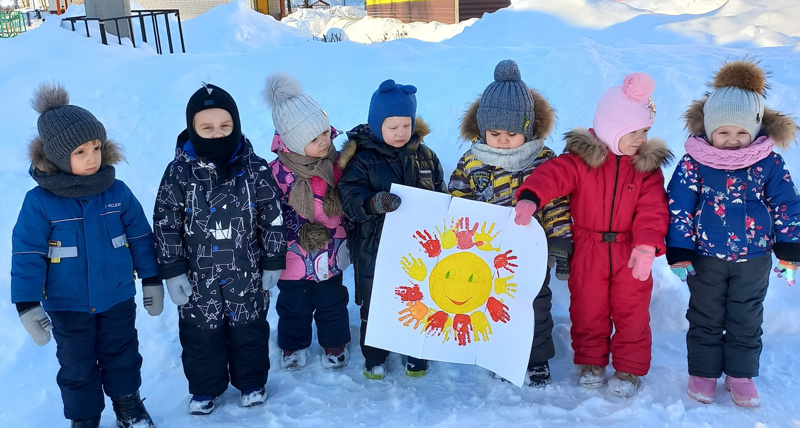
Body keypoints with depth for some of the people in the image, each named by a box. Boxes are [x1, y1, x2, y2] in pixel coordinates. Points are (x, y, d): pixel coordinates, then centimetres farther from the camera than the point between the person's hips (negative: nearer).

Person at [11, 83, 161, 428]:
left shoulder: (117, 192, -9)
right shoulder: (40, 202, -15)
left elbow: (140, 238, 0)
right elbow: (27, 255, -11)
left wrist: (152, 281, 5)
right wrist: (27, 305, -12)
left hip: (118, 299, 1)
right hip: (68, 307, -1)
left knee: (122, 357, 19)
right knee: (77, 367, 16)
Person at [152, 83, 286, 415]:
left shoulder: (254, 169, -11)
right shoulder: (179, 172, -11)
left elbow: (272, 219, -3)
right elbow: (166, 224, -5)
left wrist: (273, 264, -1)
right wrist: (172, 272, -5)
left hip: (247, 277, 0)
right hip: (199, 278, 0)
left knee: (250, 331, 16)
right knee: (200, 335, 16)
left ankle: (251, 382, 40)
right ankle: (205, 388, 39)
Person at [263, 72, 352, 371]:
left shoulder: (337, 162, -9)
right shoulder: (278, 172, -19)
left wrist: (337, 204, -15)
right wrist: (300, 231, -22)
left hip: (330, 253, 2)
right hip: (294, 256, -2)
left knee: (332, 302, 19)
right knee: (294, 305, 18)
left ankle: (334, 343, 42)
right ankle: (293, 344, 42)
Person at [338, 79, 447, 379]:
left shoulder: (425, 155, 1)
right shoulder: (361, 157, -10)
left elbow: (441, 197, 10)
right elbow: (349, 198, -19)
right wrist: (374, 203, -38)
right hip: (374, 250, -2)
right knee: (374, 305, 14)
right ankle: (374, 356, 36)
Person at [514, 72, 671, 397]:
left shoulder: (647, 166, -3)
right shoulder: (581, 158, -11)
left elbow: (652, 209, -11)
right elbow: (553, 175, -27)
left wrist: (647, 244, -26)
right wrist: (530, 197, -48)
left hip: (630, 253, 1)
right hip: (587, 251, -1)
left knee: (632, 311, 10)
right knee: (587, 309, 14)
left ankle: (629, 368, 30)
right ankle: (591, 361, 35)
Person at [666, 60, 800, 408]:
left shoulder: (769, 163, -8)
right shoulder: (694, 161, -13)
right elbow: (678, 207, -11)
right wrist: (679, 252, -11)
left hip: (754, 258, 2)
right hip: (706, 257, -1)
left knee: (746, 321, 14)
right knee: (705, 319, 13)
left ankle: (741, 374, 31)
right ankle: (703, 372, 28)